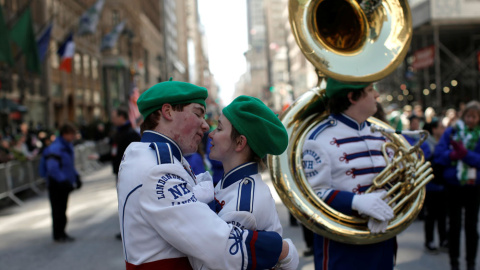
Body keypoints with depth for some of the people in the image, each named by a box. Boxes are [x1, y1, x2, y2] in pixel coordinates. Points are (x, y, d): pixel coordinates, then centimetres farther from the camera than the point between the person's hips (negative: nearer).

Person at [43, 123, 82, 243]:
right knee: (58, 210, 1)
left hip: (64, 184, 9)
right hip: (56, 185, -9)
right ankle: (58, 235, 12)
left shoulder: (68, 146, 10)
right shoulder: (55, 148, -21)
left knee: (62, 209, 16)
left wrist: (76, 177, 12)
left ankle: (61, 233, 27)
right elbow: (52, 168, -26)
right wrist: (64, 181, -28)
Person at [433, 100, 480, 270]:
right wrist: (453, 154, -25)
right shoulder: (452, 132, -1)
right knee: (454, 225, 10)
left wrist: (465, 154, -26)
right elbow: (438, 155, -7)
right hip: (453, 184, 0)